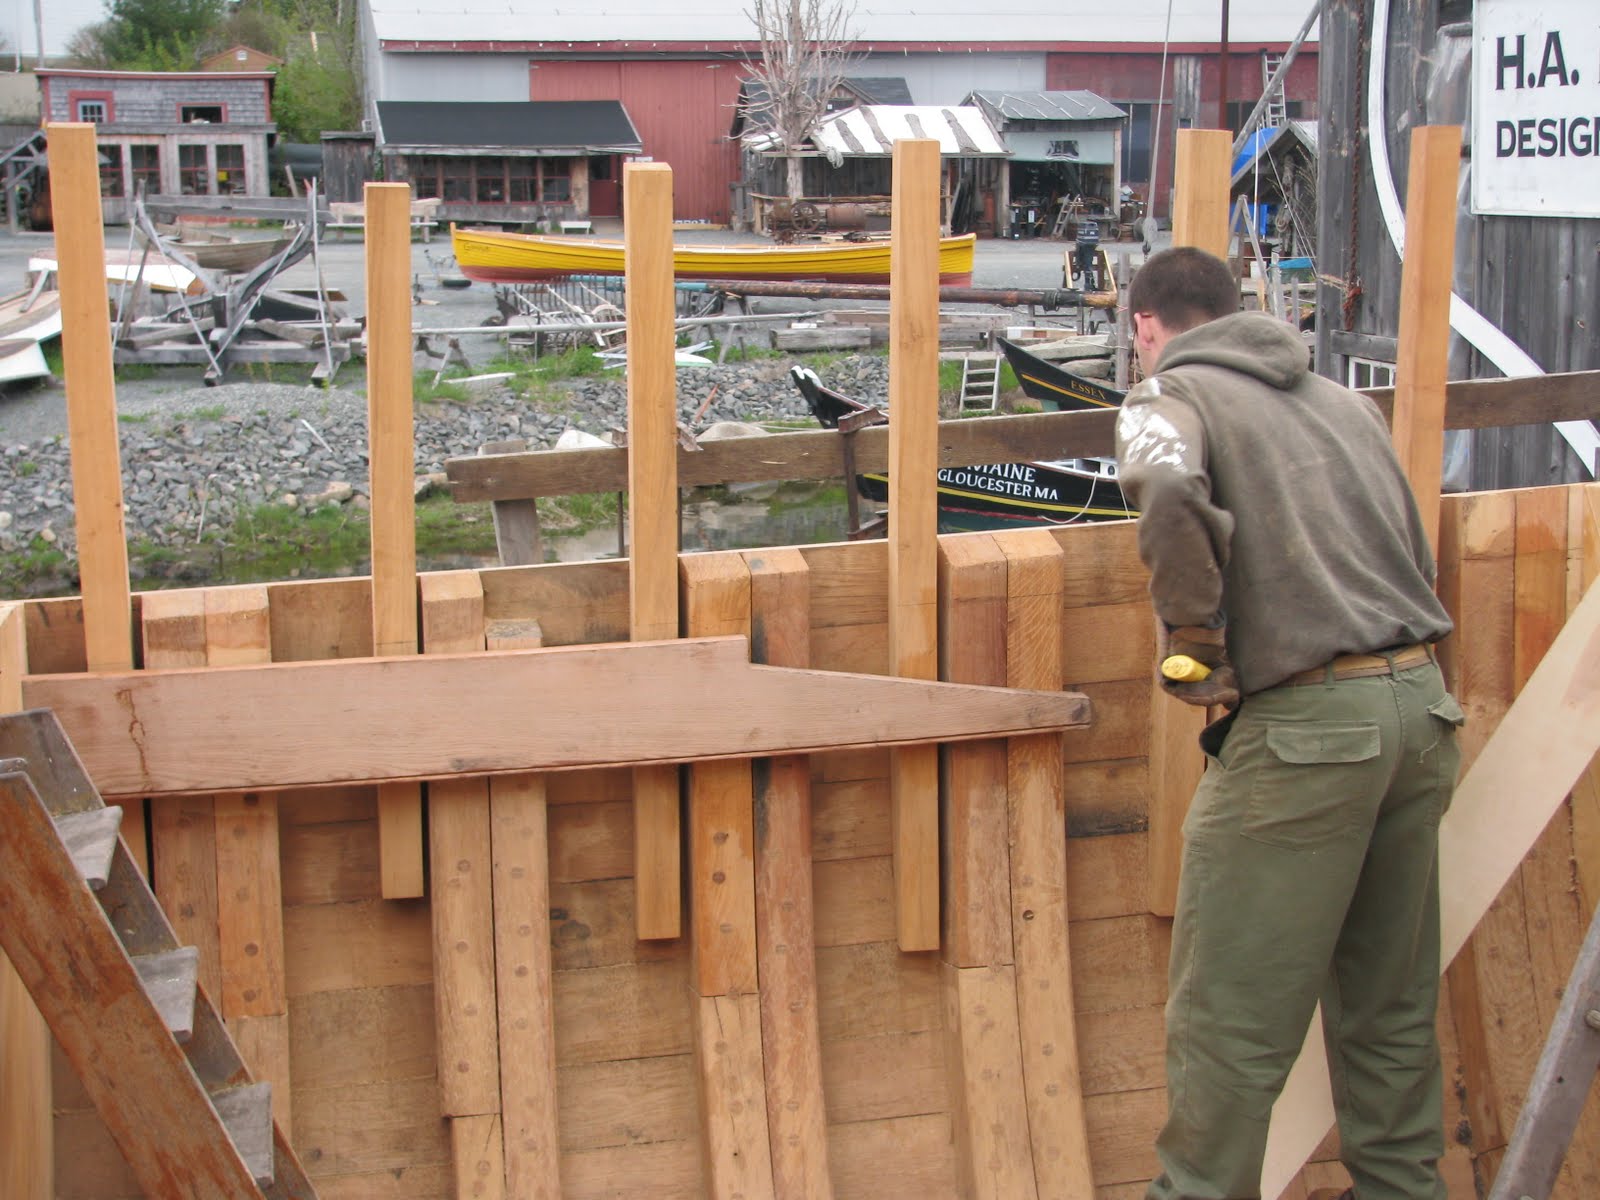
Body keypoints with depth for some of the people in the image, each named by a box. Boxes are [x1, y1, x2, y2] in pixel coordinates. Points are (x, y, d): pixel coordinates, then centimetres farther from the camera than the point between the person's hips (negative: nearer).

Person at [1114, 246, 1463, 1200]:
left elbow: (1171, 489, -23)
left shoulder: (1171, 395, 0)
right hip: (1421, 701, 8)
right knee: (1391, 1004, 19)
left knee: (1230, 1019, 3)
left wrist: (1192, 642, -13)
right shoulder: (1343, 400, 20)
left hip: (1308, 723, -7)